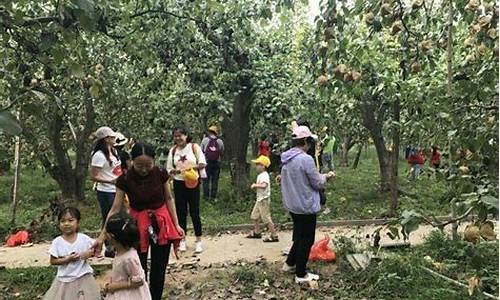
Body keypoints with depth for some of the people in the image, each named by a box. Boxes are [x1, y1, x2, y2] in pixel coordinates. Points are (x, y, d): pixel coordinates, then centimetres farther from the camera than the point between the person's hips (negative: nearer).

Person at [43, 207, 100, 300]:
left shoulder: (84, 238, -8)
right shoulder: (57, 242, -8)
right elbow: (53, 261, -6)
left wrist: (89, 253, -18)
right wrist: (67, 259, -19)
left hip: (83, 278, 0)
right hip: (65, 280, 0)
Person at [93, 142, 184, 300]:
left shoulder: (161, 174, -11)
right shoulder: (125, 180, -15)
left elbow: (169, 199, 1)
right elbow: (115, 209, -10)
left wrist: (176, 224, -1)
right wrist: (102, 236, -13)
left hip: (161, 224, 1)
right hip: (138, 226, -1)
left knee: (159, 270, 11)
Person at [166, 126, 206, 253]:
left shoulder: (194, 147, -3)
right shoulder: (173, 150, 5)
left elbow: (202, 163, -7)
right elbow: (169, 169, 7)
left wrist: (191, 167, -23)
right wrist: (175, 171, -14)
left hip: (192, 182, -3)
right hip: (178, 183, 3)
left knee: (194, 212, 0)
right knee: (181, 212, 8)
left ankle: (198, 241, 11)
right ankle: (182, 240, 20)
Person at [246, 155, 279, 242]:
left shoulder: (264, 175, -20)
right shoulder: (260, 175, 12)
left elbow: (264, 185, -38)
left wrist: (255, 185, -27)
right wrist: (255, 187, 6)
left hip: (264, 200, -10)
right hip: (259, 199, 11)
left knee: (266, 218, -5)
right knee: (254, 216, 19)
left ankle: (274, 236, 4)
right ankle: (256, 233, 35)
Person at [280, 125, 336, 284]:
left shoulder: (286, 159, 3)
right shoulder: (306, 159, -23)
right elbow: (317, 184, -16)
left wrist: (320, 175, 15)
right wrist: (325, 176, 5)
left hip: (292, 205, 8)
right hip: (306, 206, -8)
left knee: (299, 236, 25)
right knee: (306, 240, 7)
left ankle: (289, 263, 37)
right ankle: (301, 275, 19)